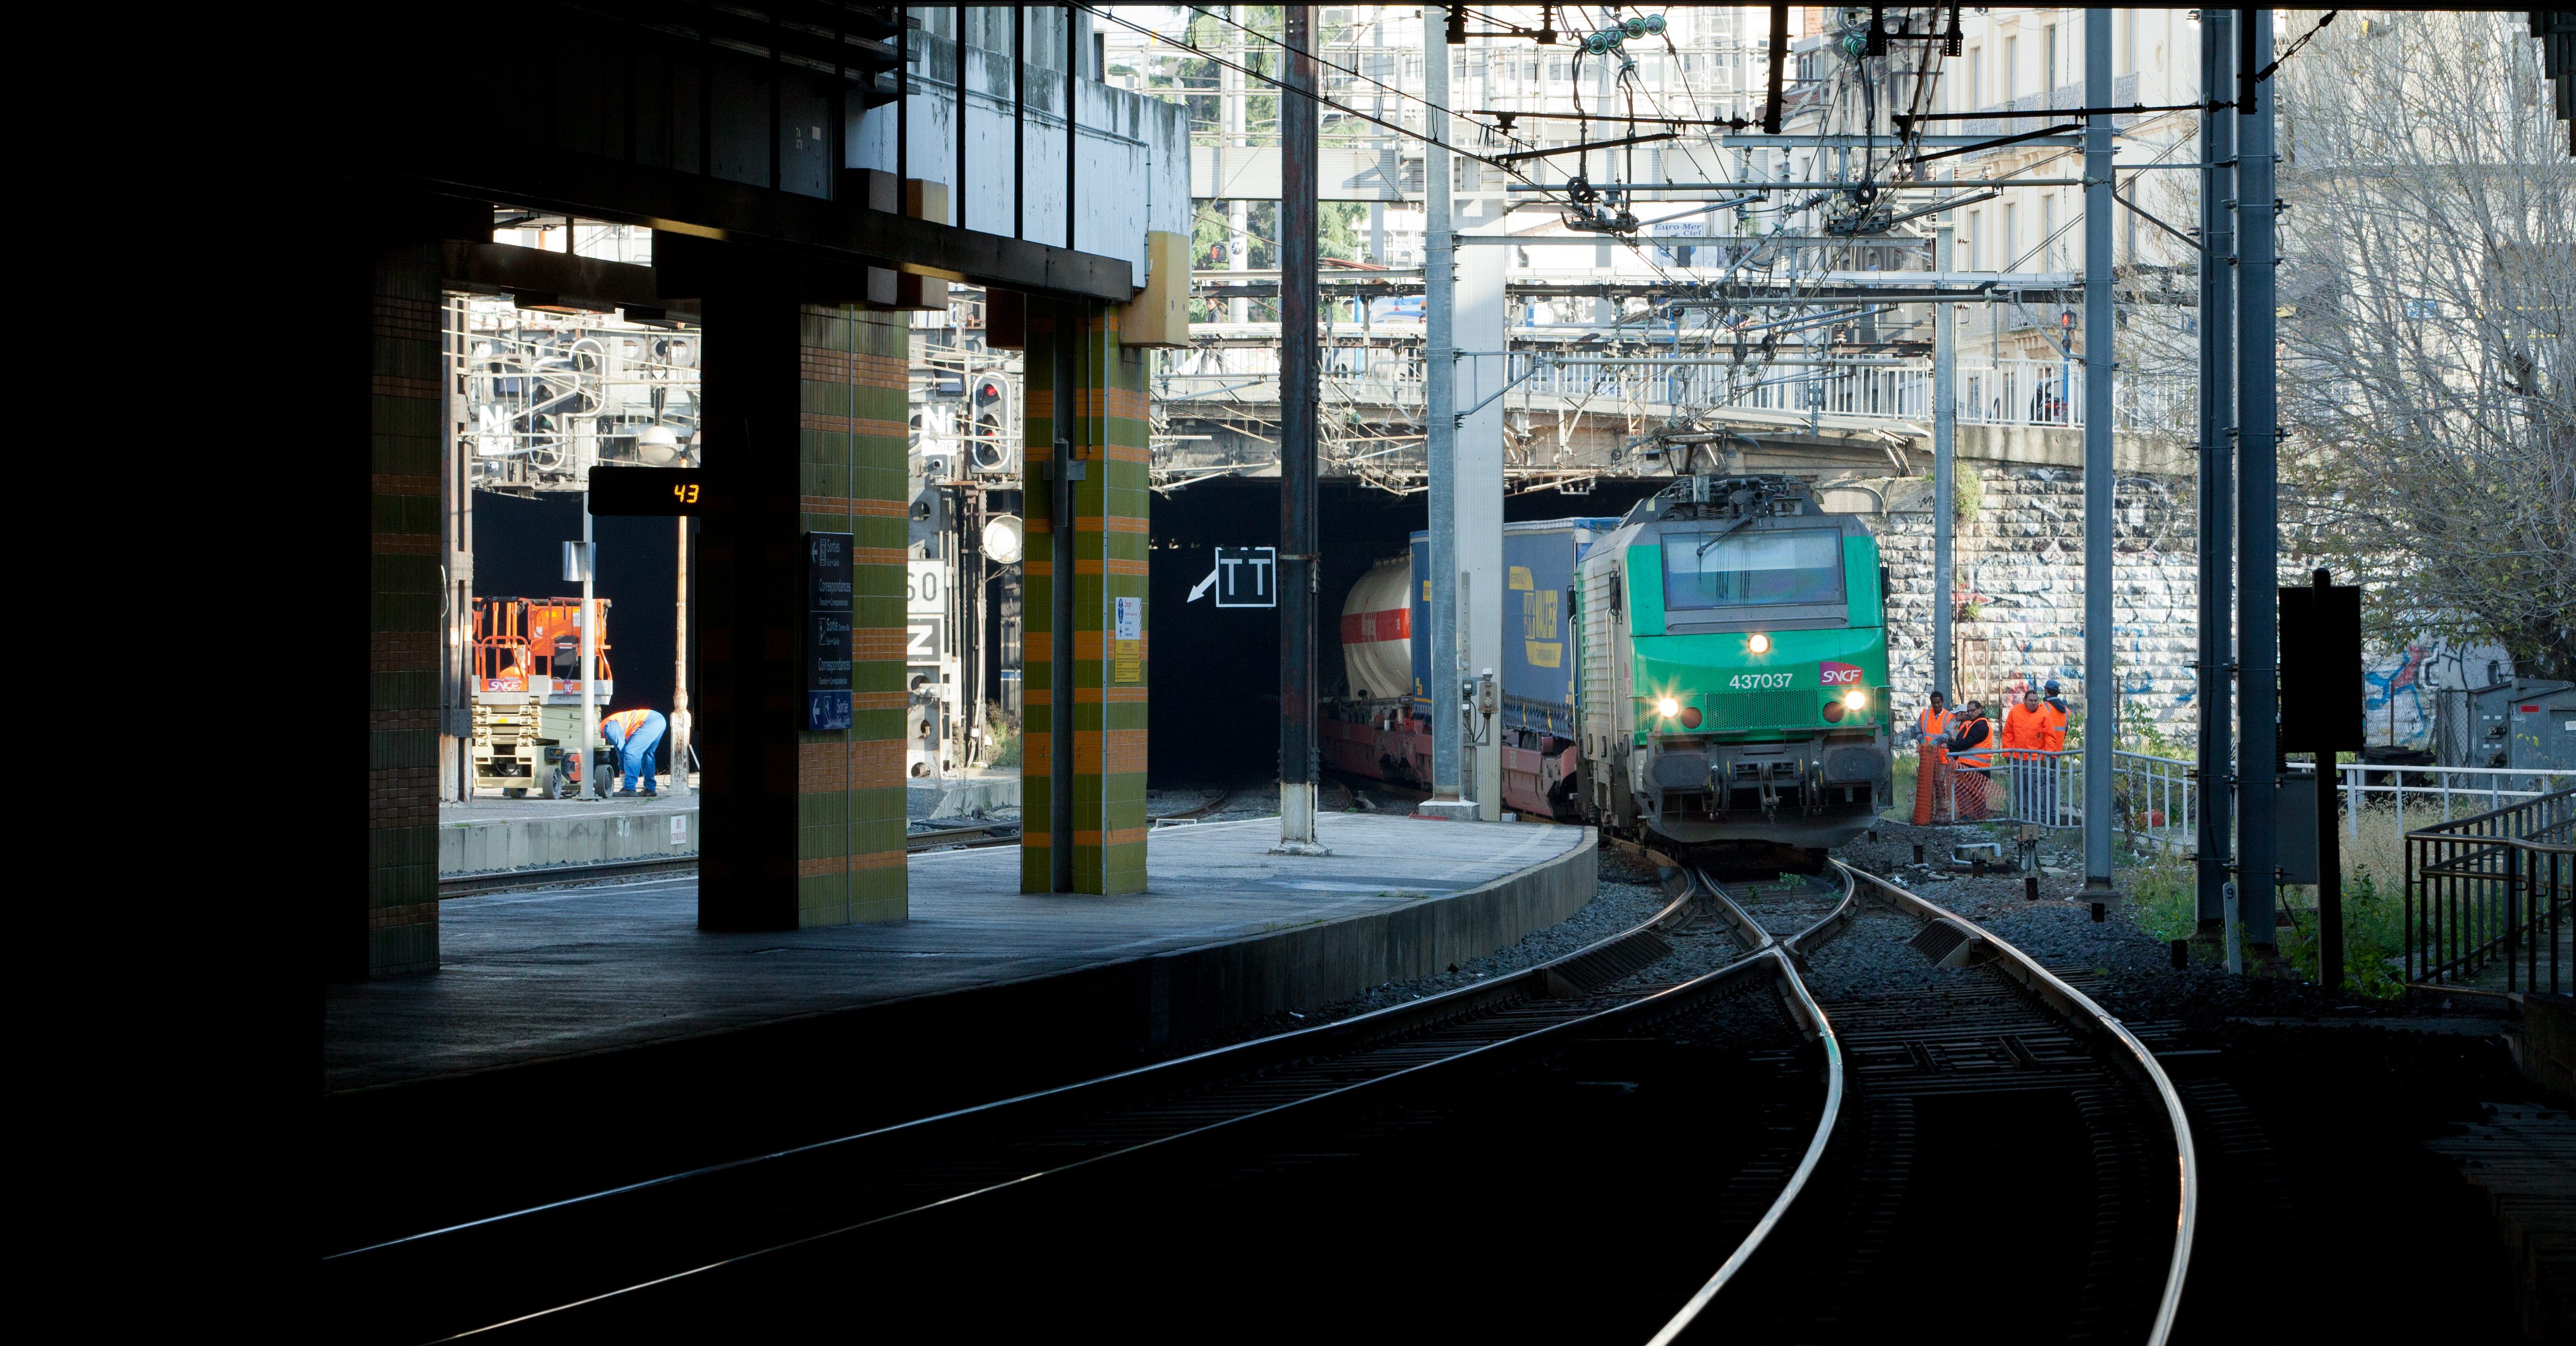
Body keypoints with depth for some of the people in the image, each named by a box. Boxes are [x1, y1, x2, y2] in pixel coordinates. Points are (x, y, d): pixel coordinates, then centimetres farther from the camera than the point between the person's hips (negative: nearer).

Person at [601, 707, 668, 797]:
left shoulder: (608, 727, -5)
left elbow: (620, 748, -3)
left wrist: (622, 769, 9)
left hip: (651, 722, -10)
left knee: (631, 752, -11)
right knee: (646, 755, 21)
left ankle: (629, 789, -14)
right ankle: (650, 789, 23)